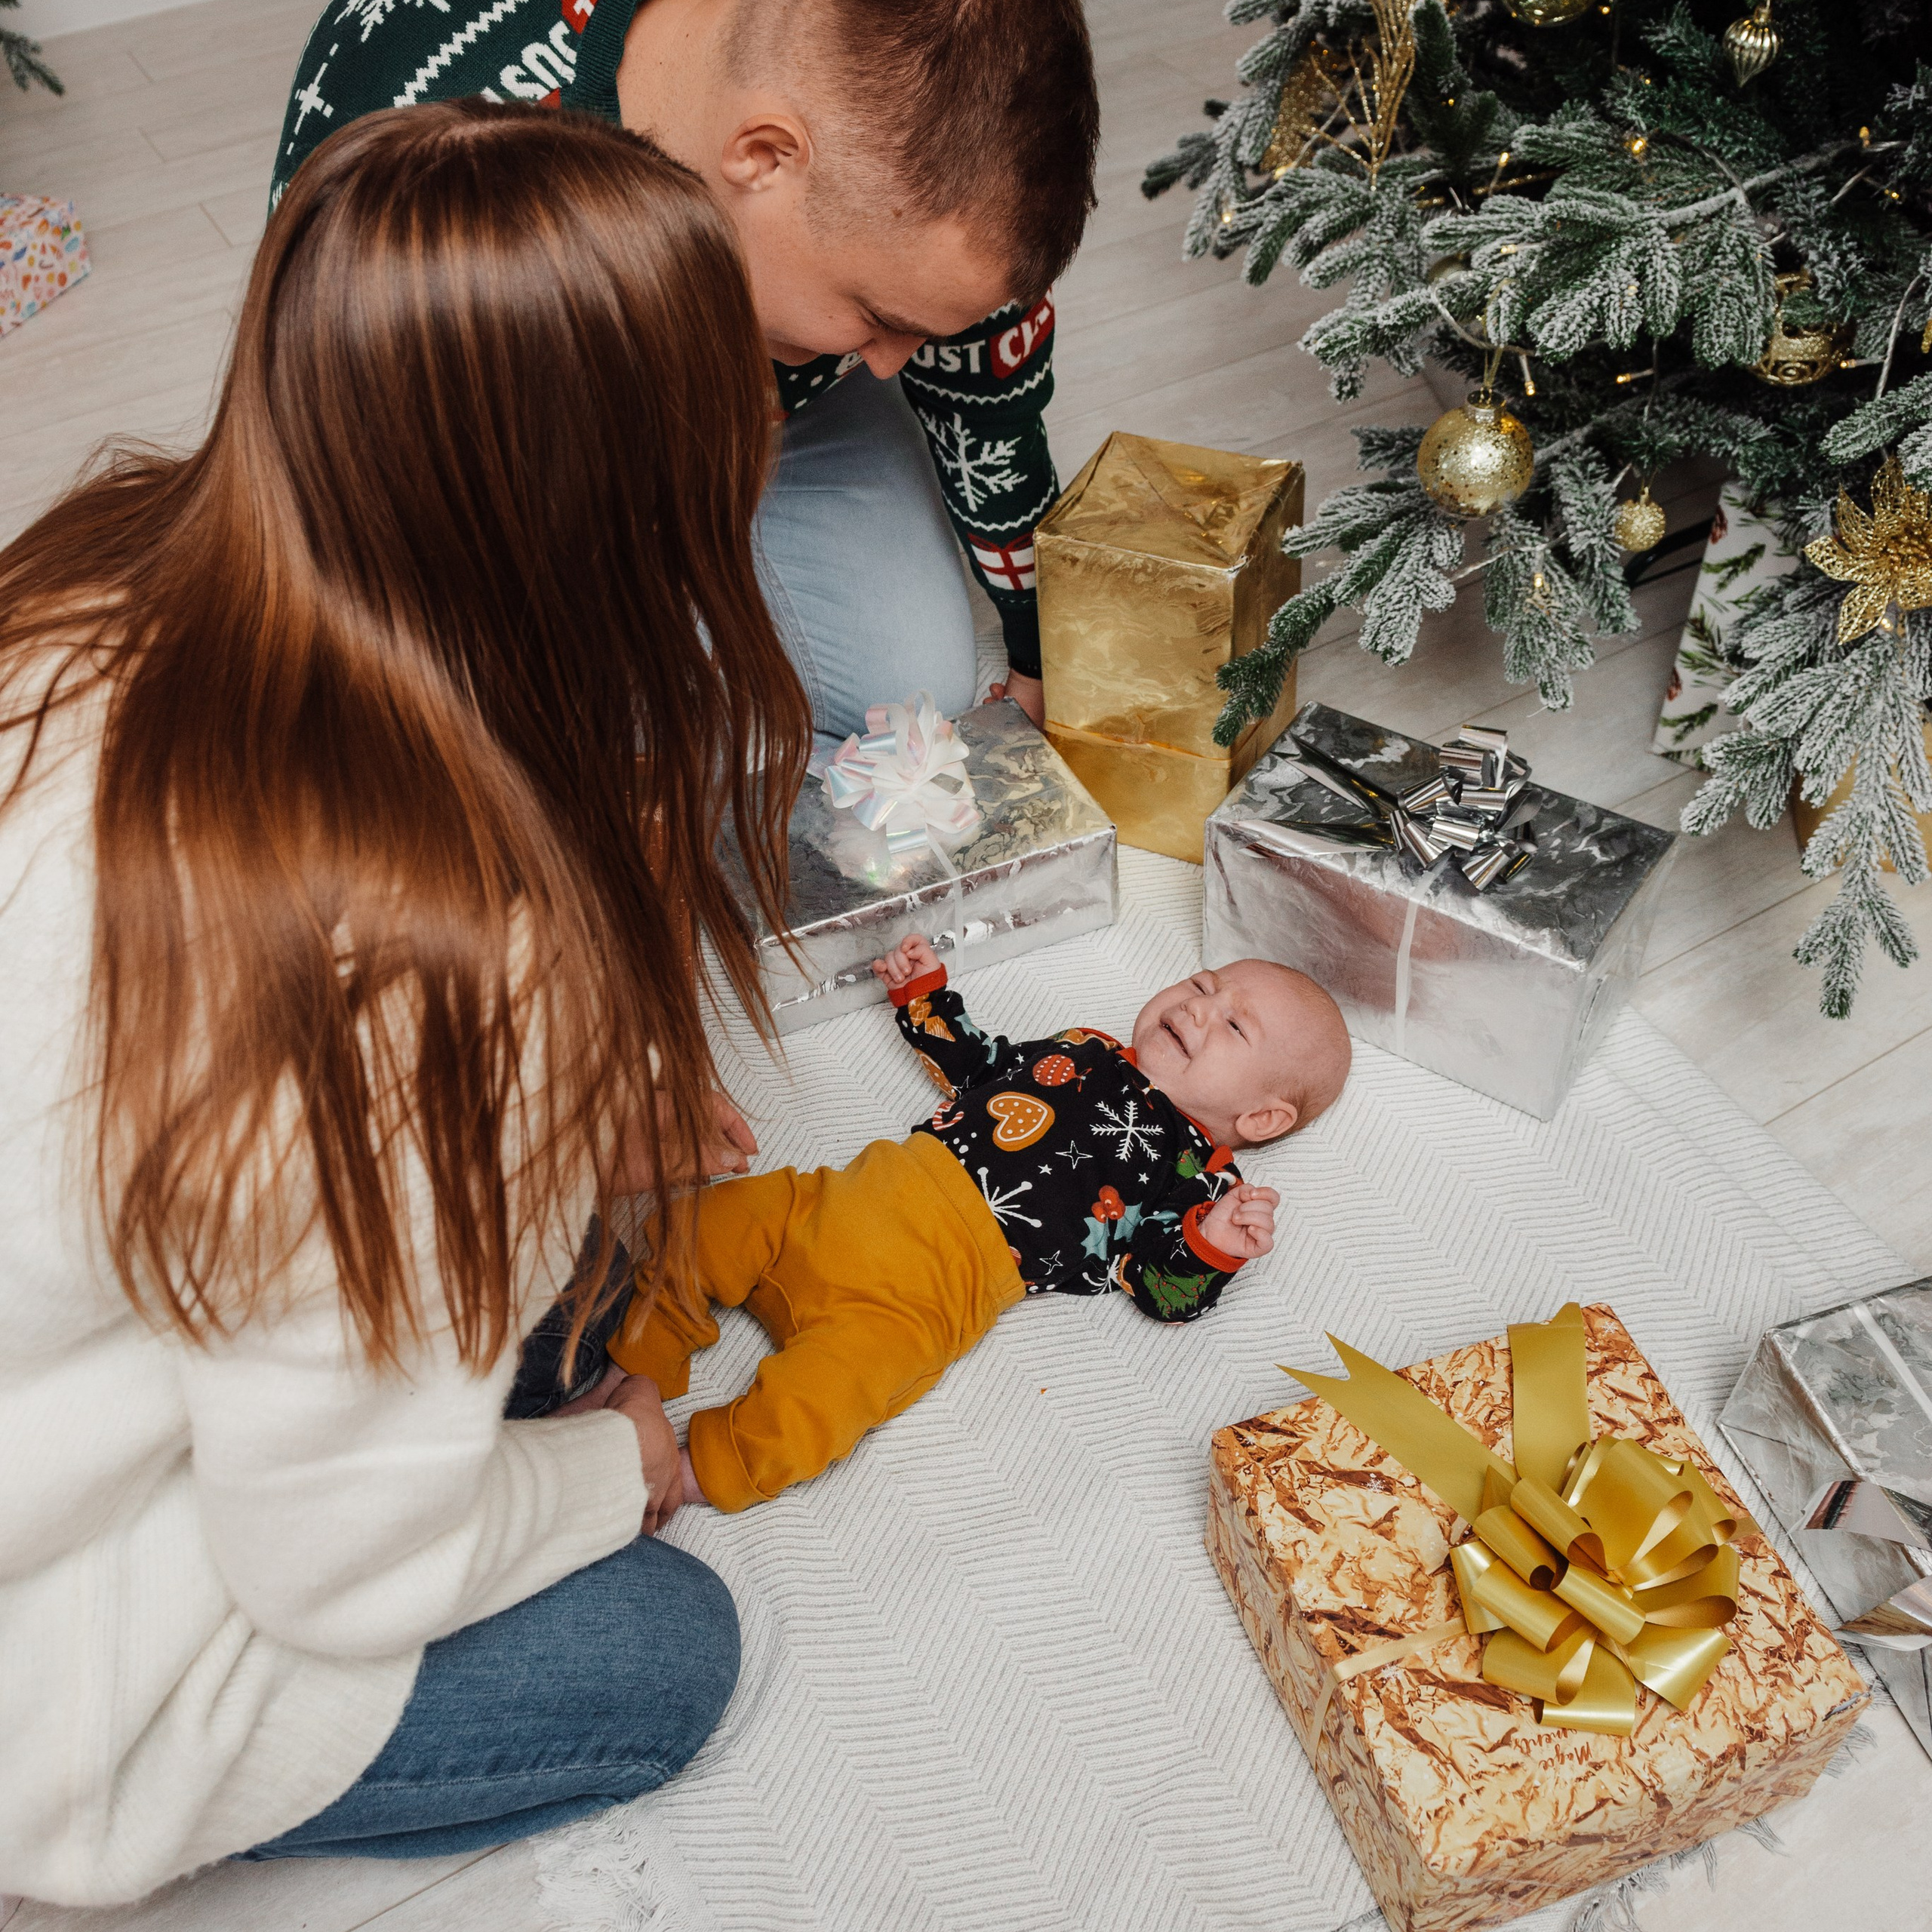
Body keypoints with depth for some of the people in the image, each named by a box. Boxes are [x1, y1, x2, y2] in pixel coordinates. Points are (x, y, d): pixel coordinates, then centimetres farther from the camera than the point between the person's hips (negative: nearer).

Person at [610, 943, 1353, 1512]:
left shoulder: (1195, 1172, 3)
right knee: (725, 1218, -3)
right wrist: (924, 993, 34)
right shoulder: (1086, 1051, 23)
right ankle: (639, 1353, 4)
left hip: (933, 1285, -7)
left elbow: (1166, 1293, -6)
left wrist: (1214, 1246, -25)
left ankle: (700, 1473, -26)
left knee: (849, 1367, -31)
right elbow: (976, 1067, 36)